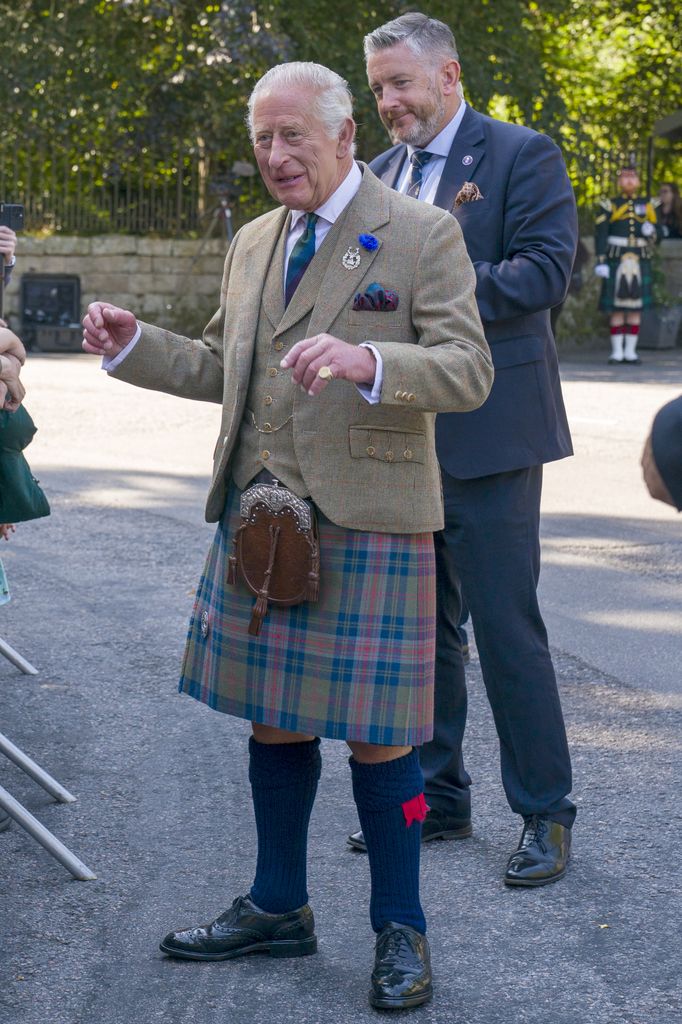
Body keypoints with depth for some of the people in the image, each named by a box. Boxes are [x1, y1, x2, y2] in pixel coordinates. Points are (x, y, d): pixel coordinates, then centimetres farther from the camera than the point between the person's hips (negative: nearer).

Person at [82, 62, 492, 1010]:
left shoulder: (423, 235, -4)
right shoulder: (252, 245, 16)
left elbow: (467, 370, -13)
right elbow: (219, 367, 24)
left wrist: (366, 361, -30)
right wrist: (132, 345, 8)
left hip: (366, 523, -6)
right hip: (257, 516, 6)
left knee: (374, 734, -2)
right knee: (274, 720, 13)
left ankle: (400, 930, 14)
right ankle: (278, 908, 29)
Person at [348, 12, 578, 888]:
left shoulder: (522, 156, -5)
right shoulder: (379, 174, 16)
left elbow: (546, 269, -16)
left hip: (485, 435, -7)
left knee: (507, 626, -3)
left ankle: (545, 815, 8)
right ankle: (435, 797, 25)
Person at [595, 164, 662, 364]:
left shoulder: (647, 206, 13)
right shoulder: (609, 206, 3)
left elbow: (657, 235, 13)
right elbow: (600, 235, -3)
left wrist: (650, 231, -11)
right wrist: (600, 261, -12)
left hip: (640, 263, 3)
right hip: (616, 263, -3)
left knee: (636, 308, 2)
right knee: (616, 307, -3)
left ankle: (631, 351, 6)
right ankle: (617, 351, 1)